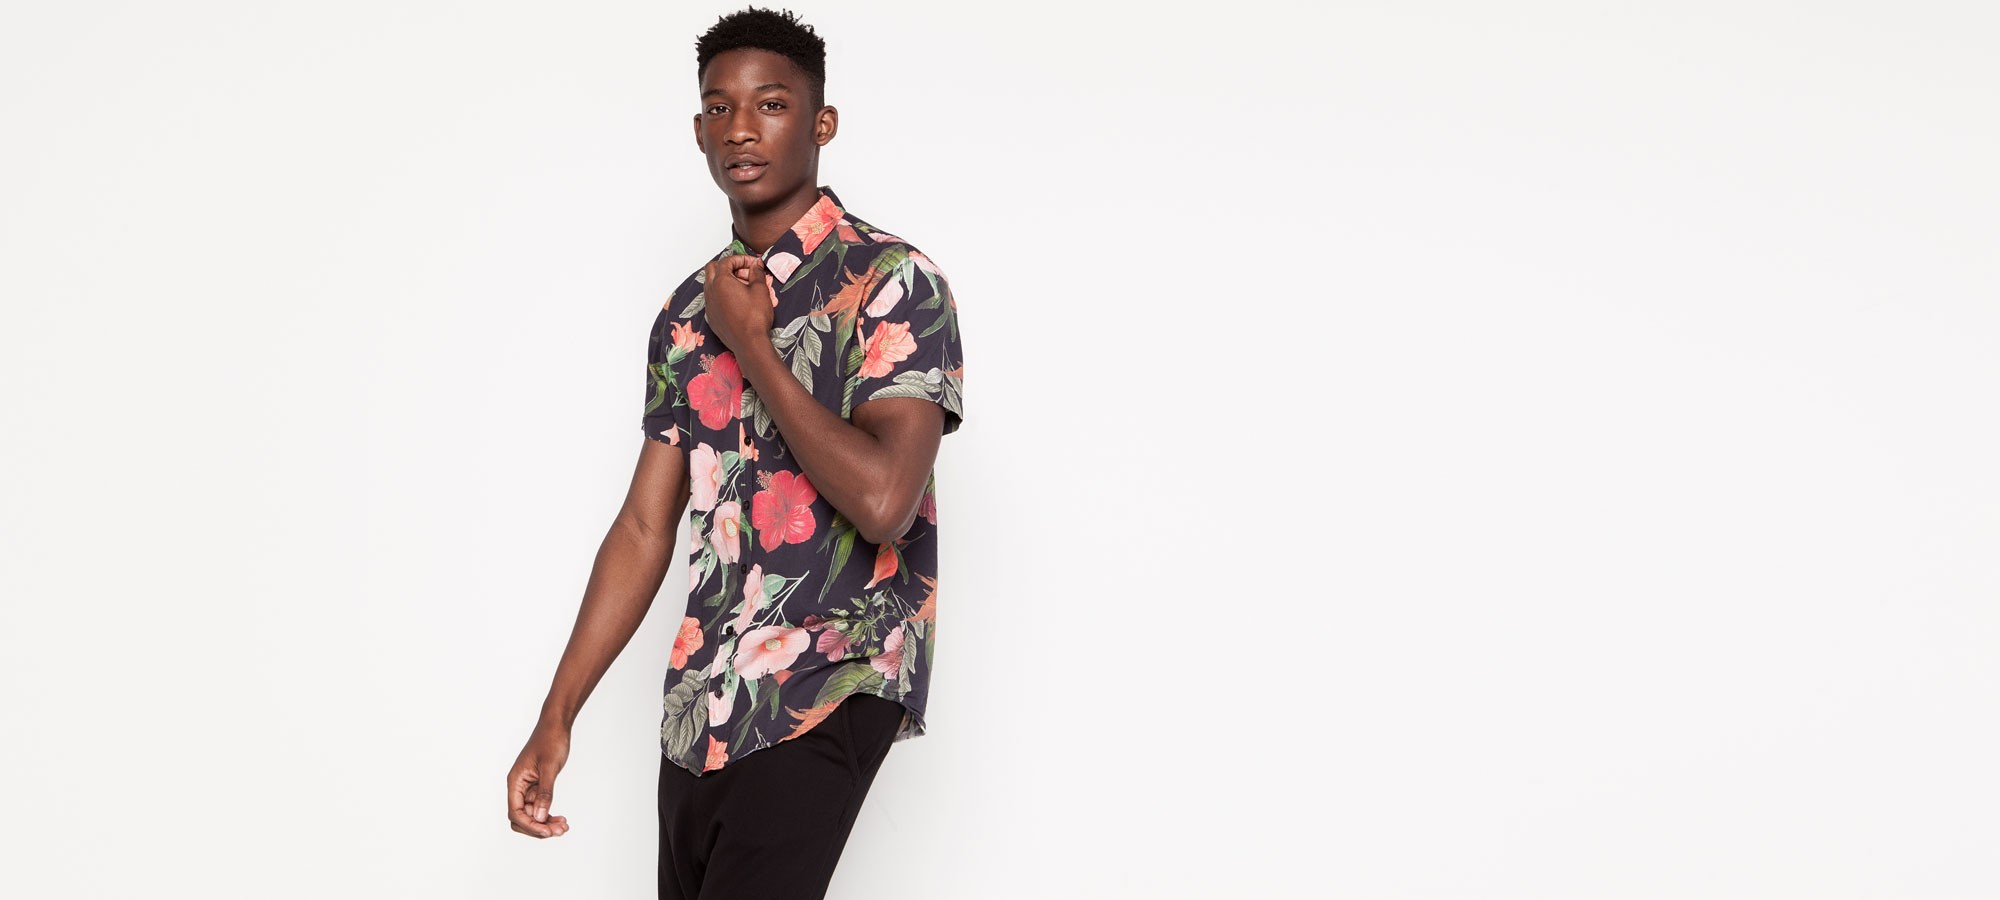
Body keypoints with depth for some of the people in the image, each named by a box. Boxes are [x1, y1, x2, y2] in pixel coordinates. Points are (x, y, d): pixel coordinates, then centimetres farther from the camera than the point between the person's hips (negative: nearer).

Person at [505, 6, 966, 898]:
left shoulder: (892, 282, -8)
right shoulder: (689, 312, 13)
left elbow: (883, 501, -22)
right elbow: (645, 528, 13)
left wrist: (751, 344, -13)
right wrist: (557, 717, 7)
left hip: (824, 697, -7)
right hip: (700, 702, 7)